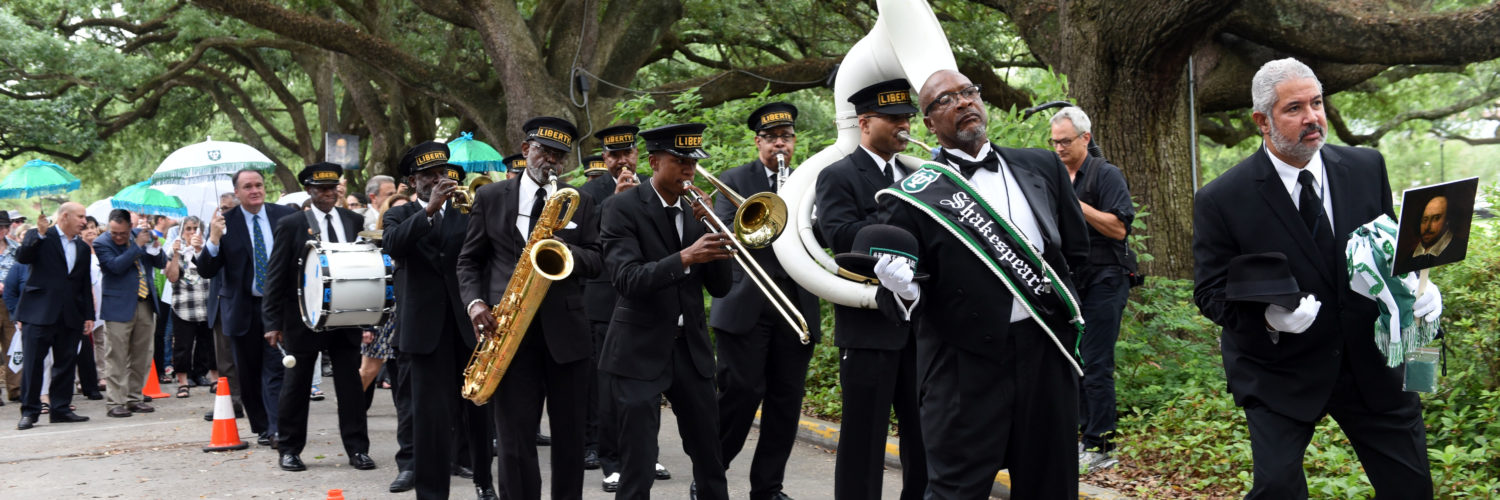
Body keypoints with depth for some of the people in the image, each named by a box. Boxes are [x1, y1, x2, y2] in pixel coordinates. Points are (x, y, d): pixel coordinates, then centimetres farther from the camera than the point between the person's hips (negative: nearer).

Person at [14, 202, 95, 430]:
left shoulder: (83, 248, 16)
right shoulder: (39, 238, 2)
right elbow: (22, 257, -15)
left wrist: (89, 315, 12)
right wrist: (40, 234, -23)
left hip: (70, 317, 5)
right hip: (39, 313, -5)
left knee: (66, 364, 7)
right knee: (32, 362, -3)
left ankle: (61, 409, 15)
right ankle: (29, 411, 3)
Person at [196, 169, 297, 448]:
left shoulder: (286, 216, 1)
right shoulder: (224, 222, -3)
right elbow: (206, 271, -7)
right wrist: (214, 239, -23)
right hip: (243, 308, 1)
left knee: (276, 368, -8)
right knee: (249, 373, 9)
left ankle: (277, 430, -10)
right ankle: (261, 428, 21)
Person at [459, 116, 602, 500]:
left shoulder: (580, 202, 10)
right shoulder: (490, 197, 7)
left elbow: (596, 260, 4)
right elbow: (469, 260, 9)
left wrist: (566, 251, -17)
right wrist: (475, 301, -9)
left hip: (565, 328, 1)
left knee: (569, 431, 8)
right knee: (514, 436, -2)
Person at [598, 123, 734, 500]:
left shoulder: (696, 211, 9)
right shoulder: (622, 208, -7)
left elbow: (719, 287, 6)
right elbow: (626, 279, -20)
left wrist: (712, 230, -8)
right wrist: (684, 257, -33)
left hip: (692, 349, 5)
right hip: (640, 352, -5)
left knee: (710, 459, 9)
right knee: (637, 466, -4)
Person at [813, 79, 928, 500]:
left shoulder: (914, 177, 16)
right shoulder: (838, 176, -4)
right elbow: (843, 237, -19)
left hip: (918, 323, 6)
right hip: (870, 325, -6)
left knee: (925, 434, 11)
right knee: (865, 435, 0)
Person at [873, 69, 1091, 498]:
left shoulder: (1041, 167, 9)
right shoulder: (914, 196, -4)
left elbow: (1076, 249, 20)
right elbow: (897, 308, -4)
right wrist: (904, 292, -23)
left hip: (1048, 352, 4)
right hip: (968, 364, -4)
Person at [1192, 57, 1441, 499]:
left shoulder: (1367, 167, 0)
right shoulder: (1223, 199, -12)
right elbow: (1211, 292, -9)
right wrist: (1266, 313, -29)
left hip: (1371, 361, 4)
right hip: (1280, 374, -3)